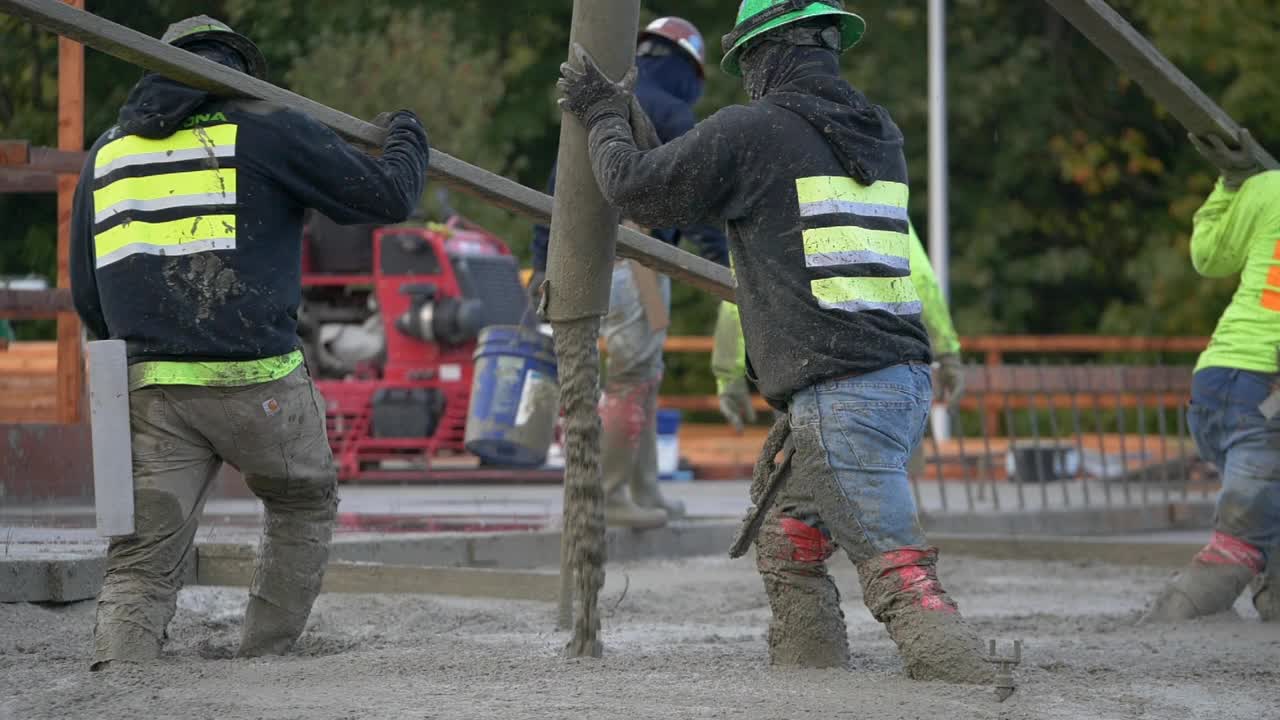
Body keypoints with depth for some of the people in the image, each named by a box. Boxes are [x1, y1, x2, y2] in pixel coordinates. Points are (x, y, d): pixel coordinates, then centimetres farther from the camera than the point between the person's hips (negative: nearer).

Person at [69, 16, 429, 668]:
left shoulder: (107, 151, 16)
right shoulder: (269, 130, 1)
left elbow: (87, 300, 19)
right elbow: (387, 197, 4)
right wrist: (407, 141, 25)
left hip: (149, 392, 3)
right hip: (257, 381, -3)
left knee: (141, 562, 2)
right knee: (303, 505, 23)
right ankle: (265, 660, 23)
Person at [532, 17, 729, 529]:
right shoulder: (671, 114, -4)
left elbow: (559, 190, 19)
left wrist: (542, 260, 20)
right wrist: (721, 260, -13)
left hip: (588, 256, 8)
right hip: (636, 258, -8)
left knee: (644, 375, 15)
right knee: (630, 377, -6)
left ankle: (644, 493, 16)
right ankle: (607, 496, -8)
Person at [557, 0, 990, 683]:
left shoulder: (751, 130, -6)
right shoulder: (881, 132, 17)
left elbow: (636, 187, 3)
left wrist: (604, 117, 21)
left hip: (839, 391, -8)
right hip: (906, 376, 8)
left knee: (897, 568, -15)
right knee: (787, 547, 20)